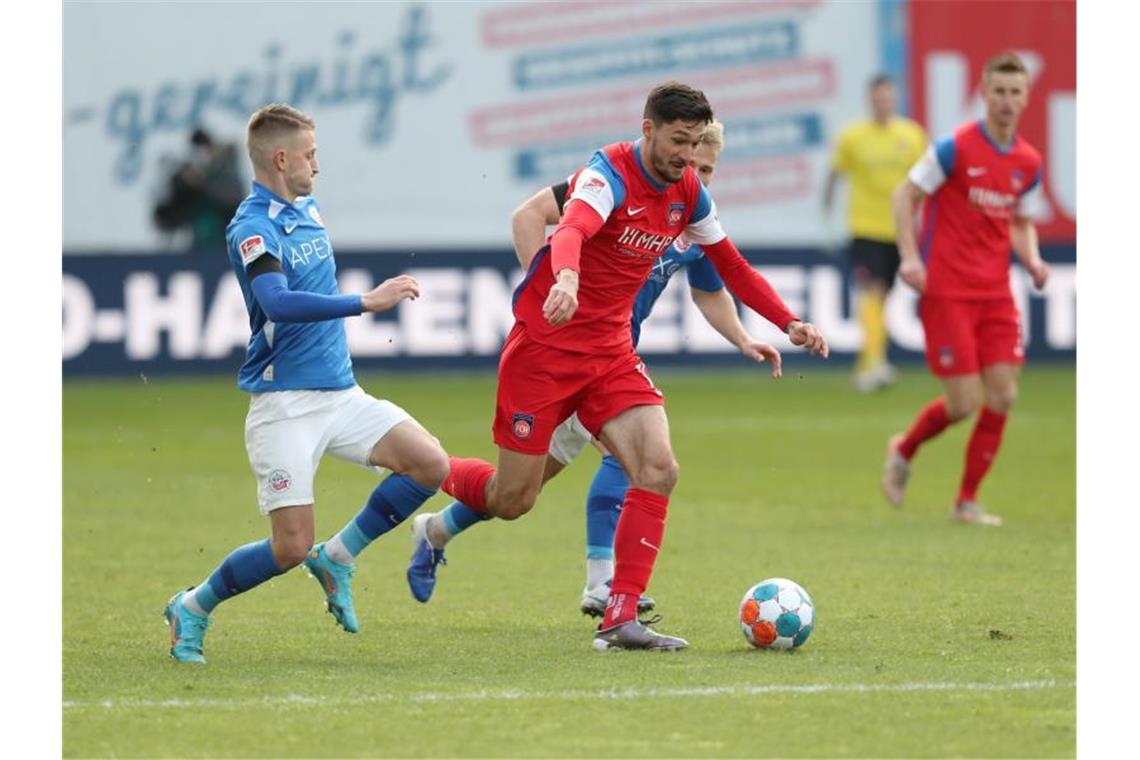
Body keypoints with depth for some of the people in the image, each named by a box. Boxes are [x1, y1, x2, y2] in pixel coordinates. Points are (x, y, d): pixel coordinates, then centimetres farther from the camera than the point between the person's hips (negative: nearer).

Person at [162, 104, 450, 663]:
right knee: (291, 547, -11)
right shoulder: (252, 229, -16)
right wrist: (366, 302, -36)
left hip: (340, 393, 8)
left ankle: (336, 558, 7)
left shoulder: (308, 211, 11)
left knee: (430, 464, -8)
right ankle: (192, 607, 12)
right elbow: (278, 303, -33)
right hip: (285, 403, -8)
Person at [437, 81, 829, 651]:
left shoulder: (687, 194, 2)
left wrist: (789, 324, 6)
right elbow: (571, 231, -40)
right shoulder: (609, 174, -20)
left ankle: (620, 620, -12)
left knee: (658, 470, -15)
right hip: (544, 345, -6)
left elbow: (732, 267, 17)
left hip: (610, 351, 6)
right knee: (512, 500, 0)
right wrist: (566, 278, -63)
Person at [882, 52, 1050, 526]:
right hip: (946, 290, -6)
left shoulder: (1028, 163, 7)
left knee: (1002, 396, -4)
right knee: (964, 403, -9)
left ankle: (967, 501, 9)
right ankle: (903, 451, 22)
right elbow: (905, 195, -5)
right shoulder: (956, 149, -10)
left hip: (995, 293, 6)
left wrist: (1033, 260, 0)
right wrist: (910, 256, -16)